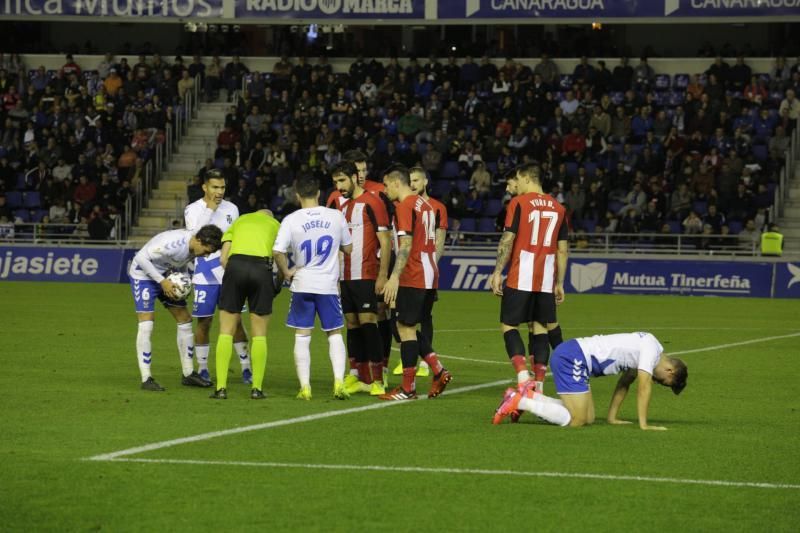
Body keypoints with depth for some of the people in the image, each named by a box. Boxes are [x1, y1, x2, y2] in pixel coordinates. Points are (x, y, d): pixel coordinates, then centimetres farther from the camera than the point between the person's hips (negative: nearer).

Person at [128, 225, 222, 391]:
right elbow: (141, 258, -31)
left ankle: (188, 374, 17)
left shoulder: (194, 246, -10)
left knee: (185, 319, 7)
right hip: (143, 274, -8)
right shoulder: (174, 243, -35)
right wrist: (162, 281, -28)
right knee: (146, 325, -17)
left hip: (165, 276, 8)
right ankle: (146, 379, -13)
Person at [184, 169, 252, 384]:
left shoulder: (231, 209, 8)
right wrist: (209, 209, -16)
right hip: (205, 275, -2)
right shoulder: (193, 210, -2)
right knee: (203, 322, 1)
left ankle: (246, 368, 5)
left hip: (229, 274, 2)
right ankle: (202, 368, 11)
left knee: (235, 320, 1)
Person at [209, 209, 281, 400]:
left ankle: (221, 388, 1)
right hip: (262, 268, -1)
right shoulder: (275, 225, 26)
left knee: (226, 331, 6)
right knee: (259, 334, 9)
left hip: (235, 264, 1)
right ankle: (257, 388, 9)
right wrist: (279, 282, 29)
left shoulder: (239, 221, 29)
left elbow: (222, 258, 14)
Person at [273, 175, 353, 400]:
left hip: (302, 284, -1)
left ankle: (305, 387, 3)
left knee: (302, 336, 7)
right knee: (334, 334, 11)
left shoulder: (291, 220, -8)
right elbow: (348, 248, 9)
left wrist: (286, 272, 0)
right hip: (329, 284, 1)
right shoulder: (336, 217, -3)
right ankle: (339, 382, -1)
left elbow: (278, 252, -16)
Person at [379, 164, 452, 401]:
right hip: (430, 276, 9)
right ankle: (439, 371, 6)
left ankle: (408, 388, -1)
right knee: (409, 328, 16)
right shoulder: (424, 204, 16)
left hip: (412, 278, -9)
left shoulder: (404, 206, -12)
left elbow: (406, 245, -21)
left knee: (405, 328, -3)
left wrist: (394, 277, -24)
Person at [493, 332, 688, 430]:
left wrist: (612, 417, 20)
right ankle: (519, 401, -11)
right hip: (572, 358, -10)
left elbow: (624, 383, 24)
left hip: (571, 356, 10)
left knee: (588, 418, 6)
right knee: (577, 420, -14)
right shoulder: (651, 349, -10)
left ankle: (530, 396, 9)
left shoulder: (645, 346, 20)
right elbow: (644, 386, -16)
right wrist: (643, 424, -14)